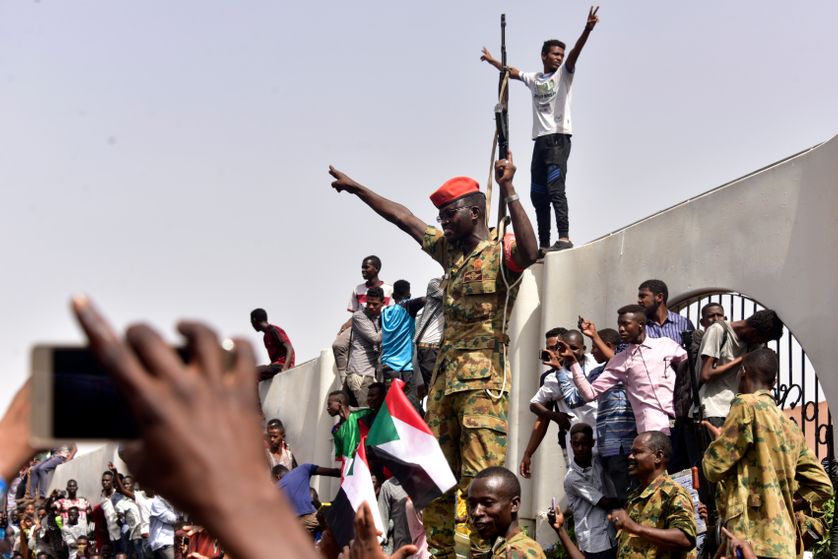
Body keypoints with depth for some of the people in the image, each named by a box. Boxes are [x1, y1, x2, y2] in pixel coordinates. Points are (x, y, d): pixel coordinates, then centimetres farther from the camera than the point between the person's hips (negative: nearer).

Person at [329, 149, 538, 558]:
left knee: (480, 477, -14)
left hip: (483, 376, -8)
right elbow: (405, 219, 28)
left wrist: (508, 191, -34)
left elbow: (529, 251, -28)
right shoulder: (450, 250, 19)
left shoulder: (501, 252, -5)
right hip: (445, 372, 8)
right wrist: (356, 189, 33)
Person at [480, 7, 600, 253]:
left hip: (559, 138, -7)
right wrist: (492, 61, 48)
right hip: (540, 140, 7)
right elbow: (512, 72, 37)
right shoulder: (533, 78, 19)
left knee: (555, 189, -20)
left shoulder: (563, 74, 4)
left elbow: (574, 53, -13)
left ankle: (564, 237, -26)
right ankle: (544, 244, 11)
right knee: (538, 195, 6)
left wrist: (587, 30, -30)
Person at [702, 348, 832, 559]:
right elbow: (822, 485, 19)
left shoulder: (747, 406, -3)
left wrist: (719, 440, 17)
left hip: (753, 539, -8)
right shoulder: (791, 428, 20)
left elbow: (714, 467, -3)